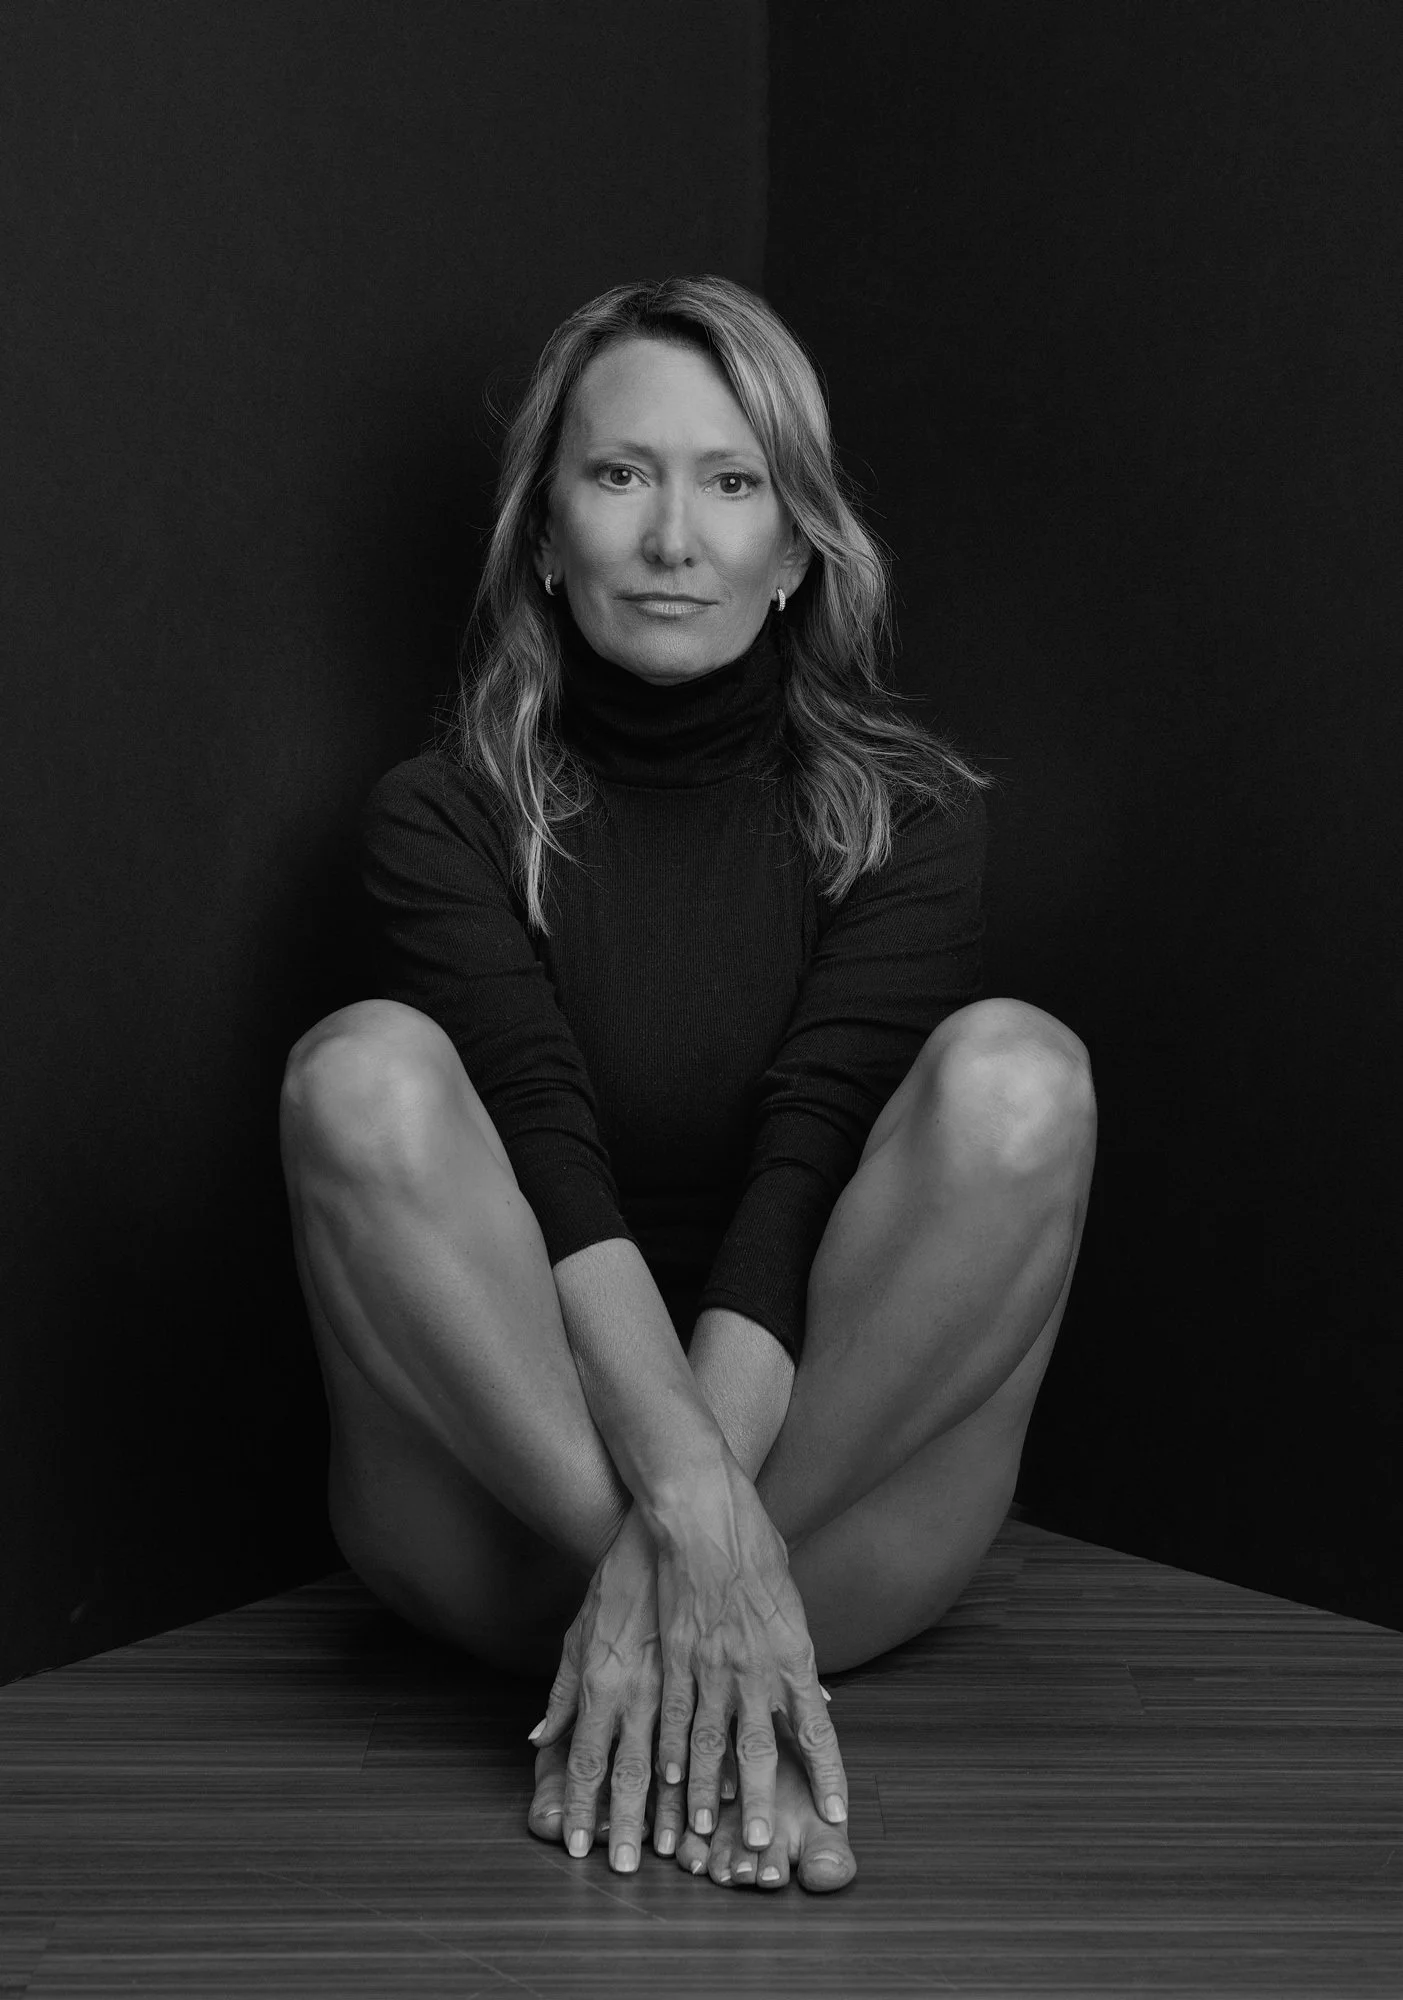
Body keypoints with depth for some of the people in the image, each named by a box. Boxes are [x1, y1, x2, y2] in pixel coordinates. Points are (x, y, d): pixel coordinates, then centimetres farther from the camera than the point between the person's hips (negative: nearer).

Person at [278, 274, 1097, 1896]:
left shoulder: (901, 810, 1)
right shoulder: (446, 815, 0)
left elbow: (806, 1171, -14)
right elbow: (546, 1157, -16)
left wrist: (671, 1545, -27)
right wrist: (681, 1488, -32)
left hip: (831, 1477, 1)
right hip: (517, 1485, 0)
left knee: (1016, 1068, -24)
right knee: (365, 1067, -25)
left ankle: (670, 1640, -21)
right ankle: (727, 1654, -28)